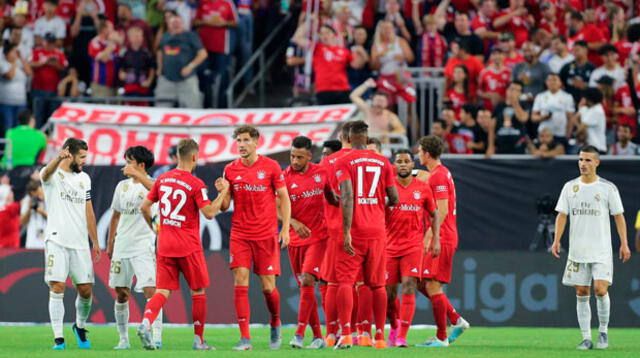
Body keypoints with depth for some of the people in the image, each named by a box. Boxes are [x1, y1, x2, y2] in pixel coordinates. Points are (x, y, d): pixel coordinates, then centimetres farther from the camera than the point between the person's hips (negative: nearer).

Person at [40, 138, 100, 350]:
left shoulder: (84, 179, 14)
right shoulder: (53, 175, -3)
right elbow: (47, 172, -30)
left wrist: (95, 242, 16)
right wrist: (59, 158, -53)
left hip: (80, 243, 5)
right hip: (57, 241, -5)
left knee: (86, 290, 3)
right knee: (57, 289, -10)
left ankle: (80, 327, 29)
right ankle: (58, 338, -8)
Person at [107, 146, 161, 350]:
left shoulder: (151, 184, -6)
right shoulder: (122, 186, 12)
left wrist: (137, 175, -37)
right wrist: (110, 243, 22)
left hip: (143, 246, -6)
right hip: (121, 247, 6)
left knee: (150, 291, -15)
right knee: (121, 294, 8)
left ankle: (157, 337, -15)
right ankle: (123, 339, 16)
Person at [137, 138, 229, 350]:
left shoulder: (162, 179, 5)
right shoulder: (196, 185, -11)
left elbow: (144, 207, 10)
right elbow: (209, 213, -14)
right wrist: (223, 192, -3)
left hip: (164, 245, 4)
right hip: (188, 247, -4)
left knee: (162, 291, 1)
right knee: (198, 292, 10)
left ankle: (146, 323, -26)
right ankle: (198, 340, 12)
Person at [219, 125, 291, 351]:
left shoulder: (271, 167, -2)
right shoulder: (231, 170, 5)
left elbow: (284, 197, 3)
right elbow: (225, 206, 8)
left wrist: (285, 228, -6)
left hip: (266, 235, -2)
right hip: (240, 235, 2)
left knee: (268, 287, 0)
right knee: (240, 284, -10)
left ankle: (275, 323, 30)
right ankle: (245, 338, -9)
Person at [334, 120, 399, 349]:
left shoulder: (344, 162, -5)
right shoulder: (383, 162, 8)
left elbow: (347, 196, -16)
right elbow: (393, 198, 6)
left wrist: (347, 232, -18)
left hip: (354, 229, -4)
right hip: (377, 230, 4)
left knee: (345, 281, -3)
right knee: (377, 283, 10)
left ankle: (346, 333, -17)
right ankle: (380, 336, 10)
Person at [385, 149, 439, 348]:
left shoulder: (423, 188, 4)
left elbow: (433, 214, 13)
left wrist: (435, 240, 3)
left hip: (414, 245, -1)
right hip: (390, 246, 1)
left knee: (409, 287, -15)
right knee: (389, 293, 3)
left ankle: (402, 336, -15)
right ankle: (394, 328, 30)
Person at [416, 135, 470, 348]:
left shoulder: (438, 176, -13)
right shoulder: (441, 173, 18)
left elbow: (442, 211, -20)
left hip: (441, 240, -10)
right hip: (442, 239, 10)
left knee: (432, 286, -9)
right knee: (422, 284, 12)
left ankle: (441, 337, -6)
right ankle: (456, 321, 15)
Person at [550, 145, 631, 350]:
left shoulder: (608, 188, 0)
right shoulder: (570, 187, 7)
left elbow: (618, 216, 3)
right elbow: (562, 215, 7)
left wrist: (624, 243, -3)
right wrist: (557, 240, -5)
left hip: (601, 250, -3)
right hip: (577, 250, 3)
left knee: (600, 289, -15)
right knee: (582, 293, 3)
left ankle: (603, 330, 6)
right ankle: (586, 338, 9)